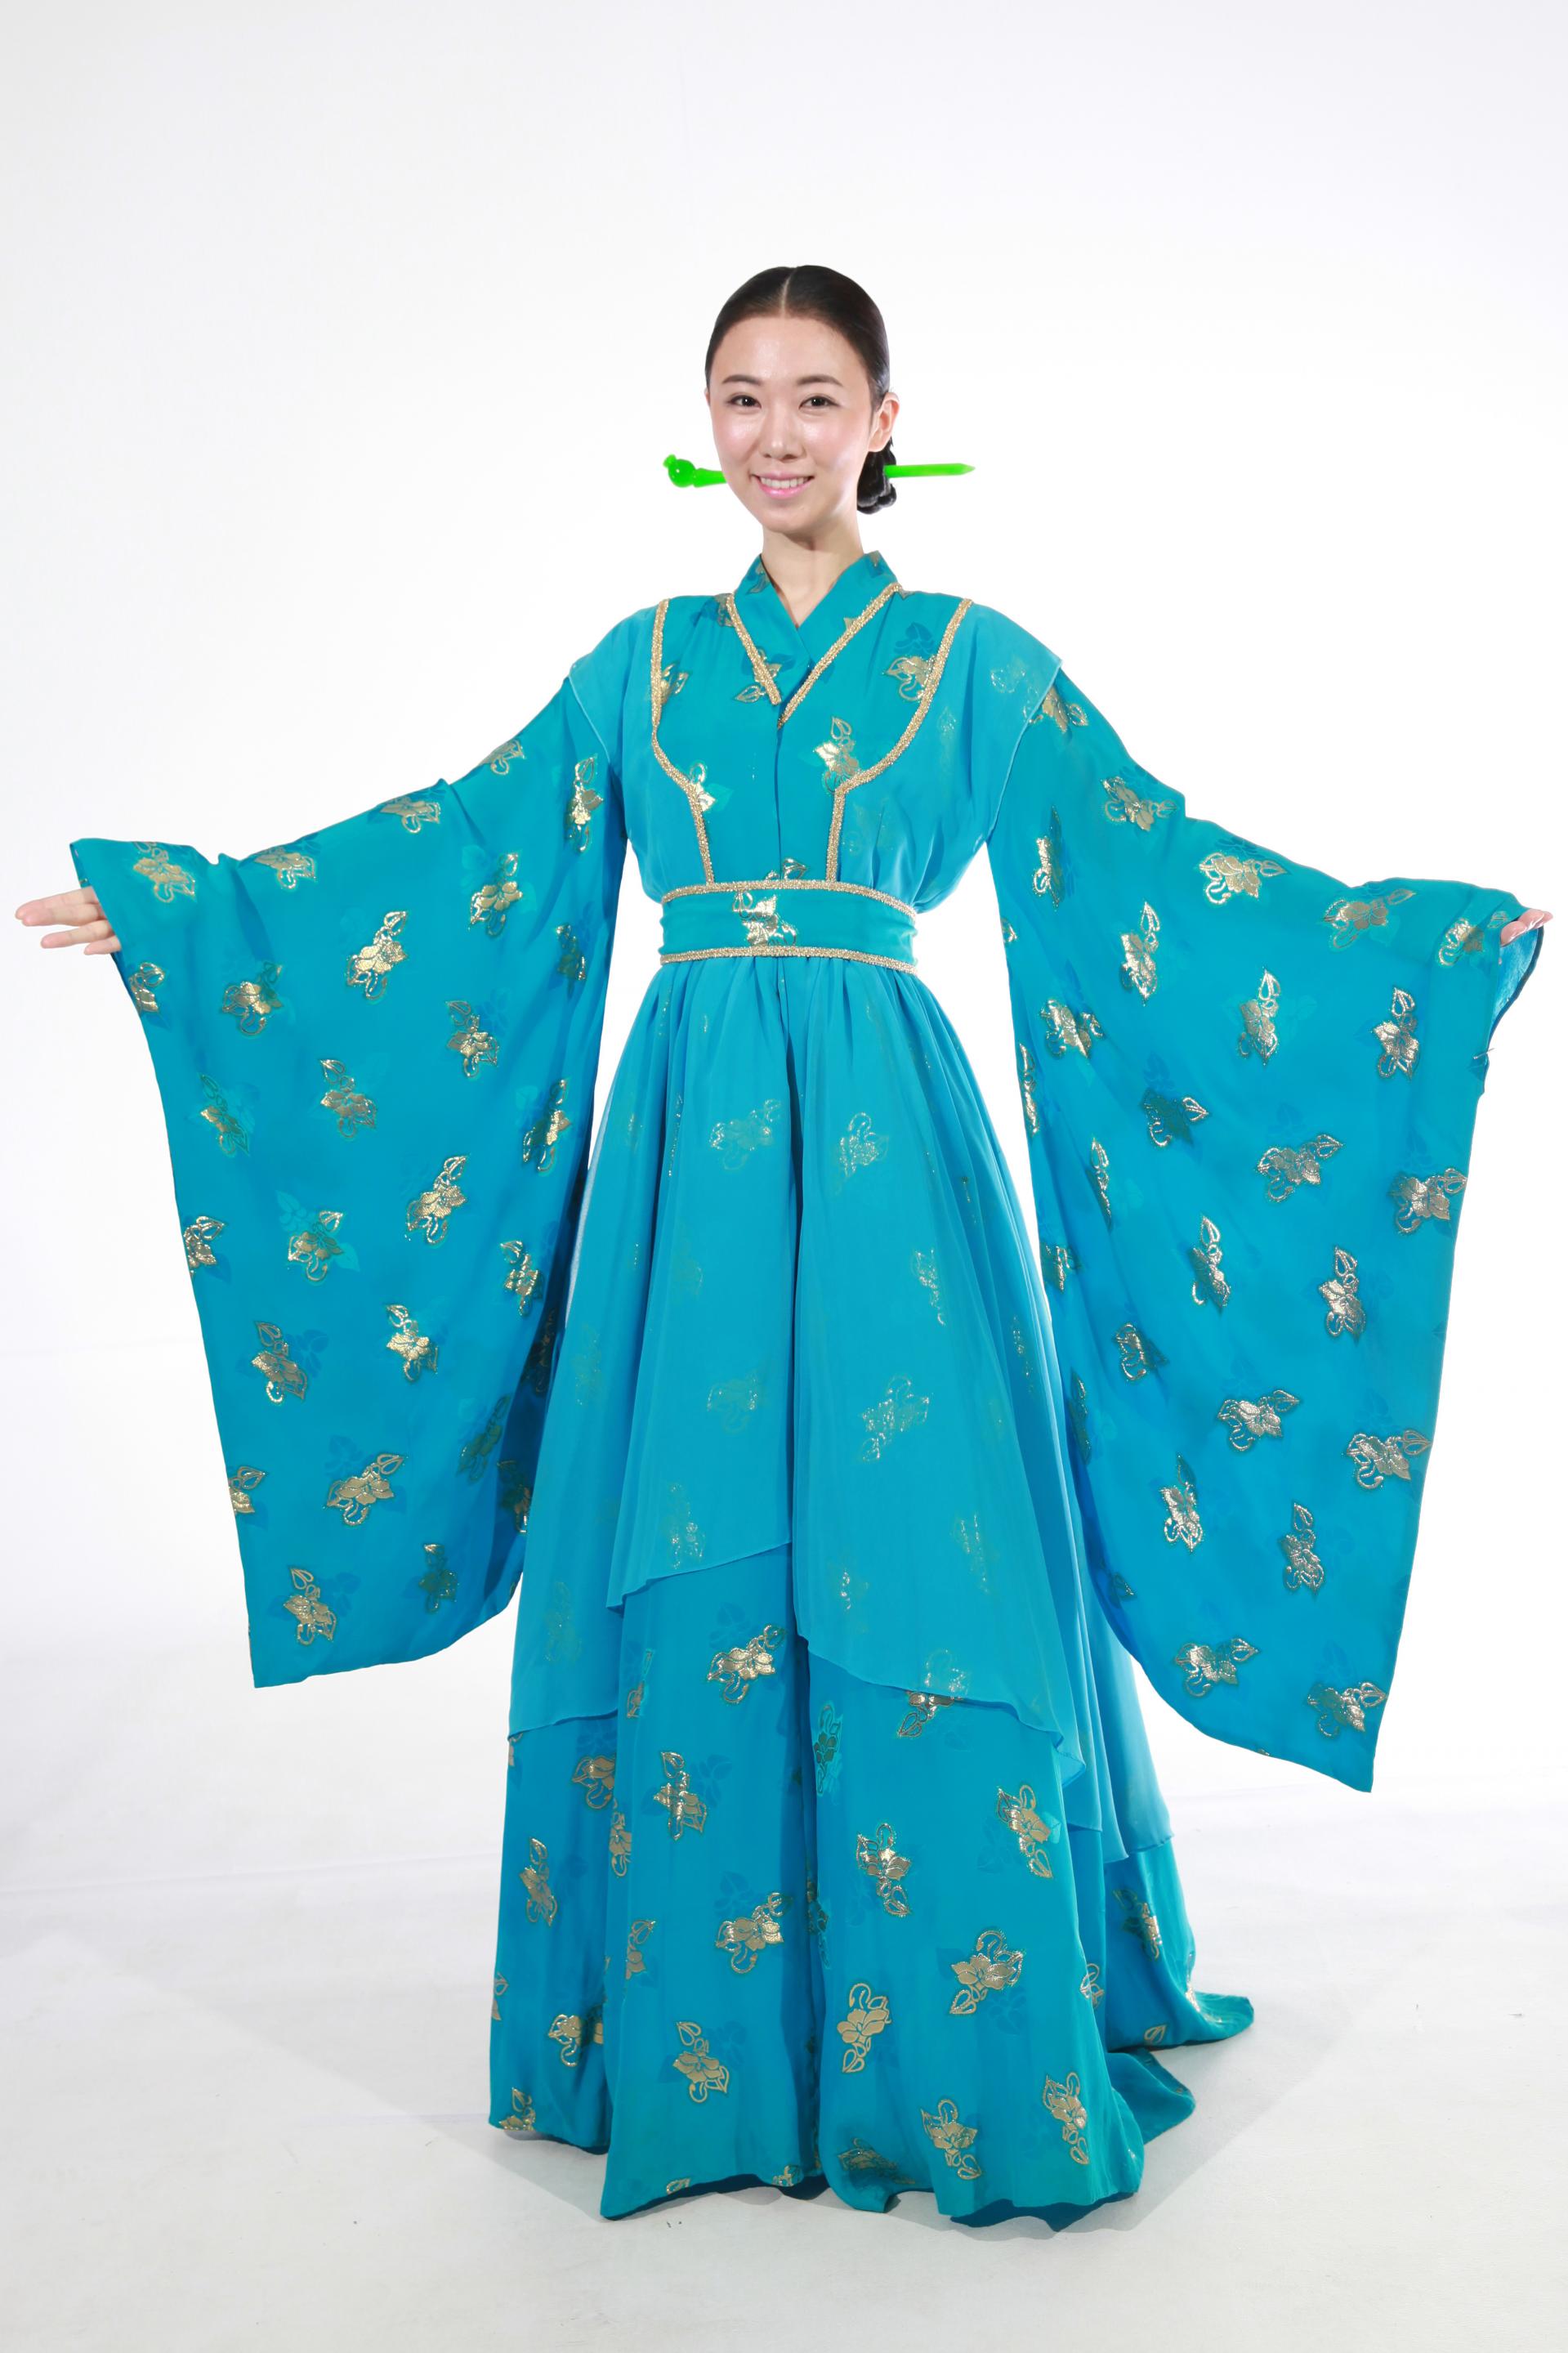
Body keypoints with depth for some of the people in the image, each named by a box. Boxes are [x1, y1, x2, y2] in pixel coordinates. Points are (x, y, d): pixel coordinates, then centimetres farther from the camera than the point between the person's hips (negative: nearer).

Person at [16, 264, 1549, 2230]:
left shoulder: (969, 657, 7)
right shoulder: (647, 662, 14)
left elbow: (1153, 855, 3)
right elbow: (460, 842, 15)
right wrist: (169, 910, 15)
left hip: (879, 1132, -2)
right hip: (689, 1138, 3)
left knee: (905, 1578, -4)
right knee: (681, 1589, 4)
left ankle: (950, 2058, 15)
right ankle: (698, 2050, 22)